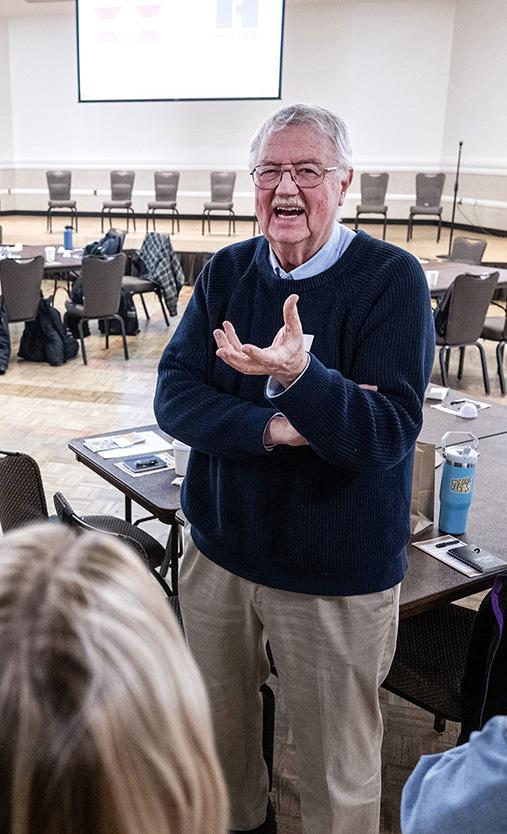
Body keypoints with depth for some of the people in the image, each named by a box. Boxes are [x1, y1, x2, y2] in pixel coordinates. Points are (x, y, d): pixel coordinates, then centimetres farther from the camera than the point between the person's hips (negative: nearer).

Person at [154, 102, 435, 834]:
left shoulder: (392, 278, -13)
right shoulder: (227, 271, 1)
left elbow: (389, 434, -20)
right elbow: (173, 397, -6)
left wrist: (301, 376, -38)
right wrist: (270, 429, -23)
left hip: (338, 574, -4)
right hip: (218, 550, 5)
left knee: (339, 767, 11)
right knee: (218, 723, 23)